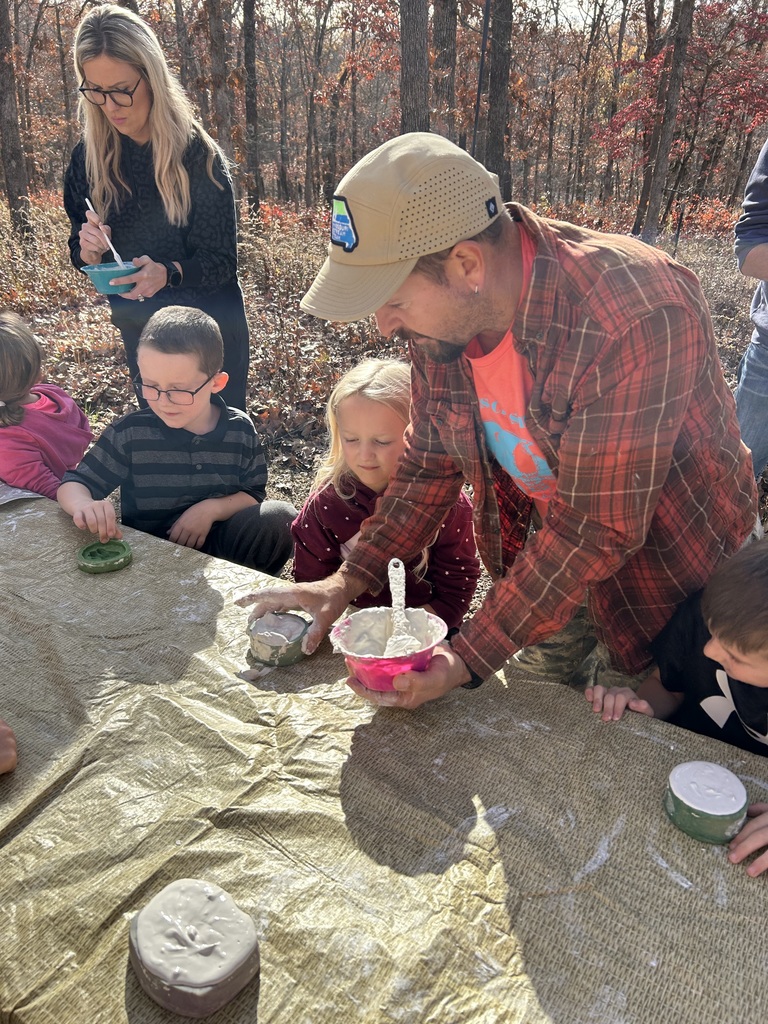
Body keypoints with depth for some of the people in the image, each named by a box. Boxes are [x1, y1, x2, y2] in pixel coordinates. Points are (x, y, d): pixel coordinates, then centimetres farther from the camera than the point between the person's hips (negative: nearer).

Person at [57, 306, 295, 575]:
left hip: (221, 544, 2)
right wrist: (85, 505, -31)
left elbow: (252, 495, 6)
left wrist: (213, 508, -16)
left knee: (279, 517, -23)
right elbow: (73, 485, -5)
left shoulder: (240, 431, -3)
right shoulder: (130, 433, -8)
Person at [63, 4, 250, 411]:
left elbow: (222, 262, -15)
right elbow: (80, 251, 5)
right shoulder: (88, 157, -3)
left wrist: (168, 272, -34)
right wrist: (88, 251, -18)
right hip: (139, 332, 4)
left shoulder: (197, 153, -15)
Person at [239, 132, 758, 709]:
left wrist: (470, 659, -32)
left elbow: (599, 530, -33)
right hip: (546, 566, 5)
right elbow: (431, 463, -3)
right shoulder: (442, 312, -14)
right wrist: (349, 581, -10)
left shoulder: (637, 317, -37)